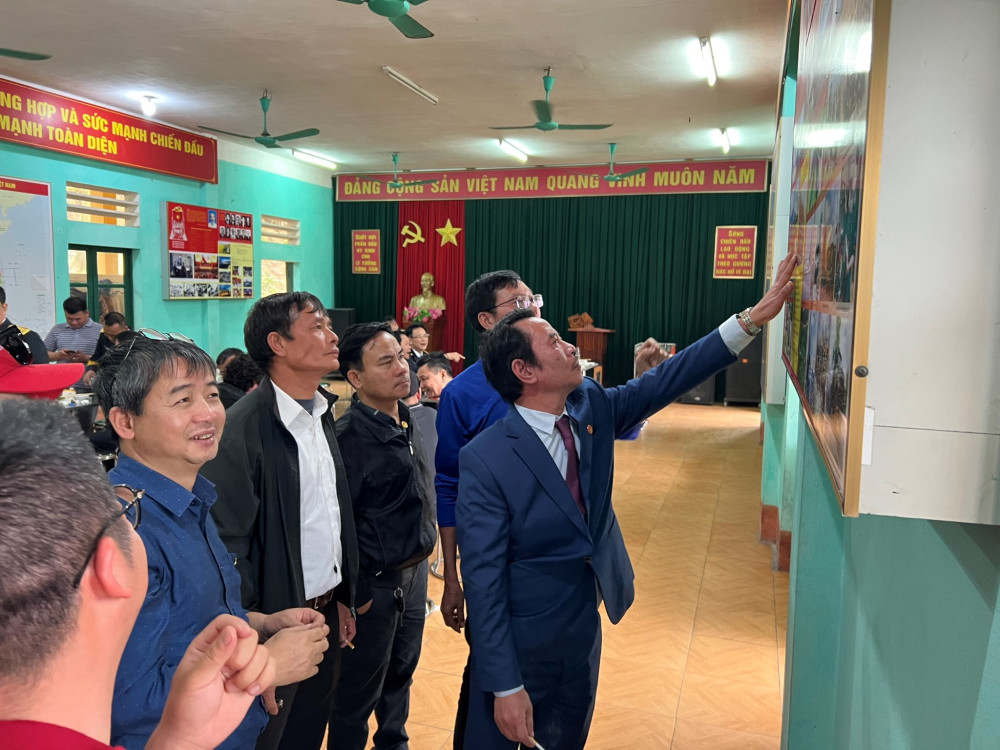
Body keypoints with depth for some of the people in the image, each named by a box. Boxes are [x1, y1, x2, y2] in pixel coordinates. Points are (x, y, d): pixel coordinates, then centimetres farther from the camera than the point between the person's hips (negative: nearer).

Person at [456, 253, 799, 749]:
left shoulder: (591, 407, -6)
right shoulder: (485, 460, -24)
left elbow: (666, 381, -2)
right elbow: (483, 577, -22)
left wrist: (753, 318, -9)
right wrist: (504, 686, -20)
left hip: (584, 625, 6)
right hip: (519, 641, -6)